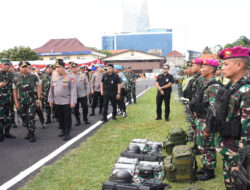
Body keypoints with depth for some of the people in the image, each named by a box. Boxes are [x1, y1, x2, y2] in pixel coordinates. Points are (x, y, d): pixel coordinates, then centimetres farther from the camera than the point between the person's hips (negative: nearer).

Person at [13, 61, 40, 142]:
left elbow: (38, 88, 4)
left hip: (32, 100, -3)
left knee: (31, 117, -10)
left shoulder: (33, 77, 1)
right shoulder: (16, 79, 6)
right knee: (24, 117, 9)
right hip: (22, 101, 3)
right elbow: (15, 91, 8)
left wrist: (38, 99, -5)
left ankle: (32, 135, -2)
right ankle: (29, 131, 28)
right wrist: (16, 102, 2)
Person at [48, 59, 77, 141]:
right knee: (60, 117, 14)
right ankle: (63, 130, 30)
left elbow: (73, 90, -9)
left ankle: (67, 133, 11)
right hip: (57, 102, 5)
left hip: (66, 102, -5)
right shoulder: (54, 76, 6)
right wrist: (50, 99, 12)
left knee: (67, 118, 2)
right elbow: (51, 89, 13)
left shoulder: (69, 77, -8)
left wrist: (73, 101, -13)